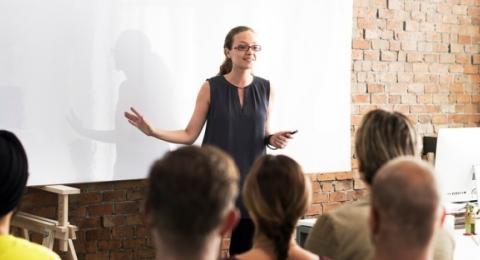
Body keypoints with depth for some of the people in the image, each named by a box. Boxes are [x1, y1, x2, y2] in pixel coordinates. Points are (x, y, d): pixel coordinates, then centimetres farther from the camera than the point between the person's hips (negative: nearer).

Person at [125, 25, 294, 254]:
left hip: (251, 179, 2)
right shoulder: (210, 88, -4)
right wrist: (153, 131, -15)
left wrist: (274, 140, -8)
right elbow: (190, 135, -2)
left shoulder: (265, 89, 3)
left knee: (245, 249, 7)